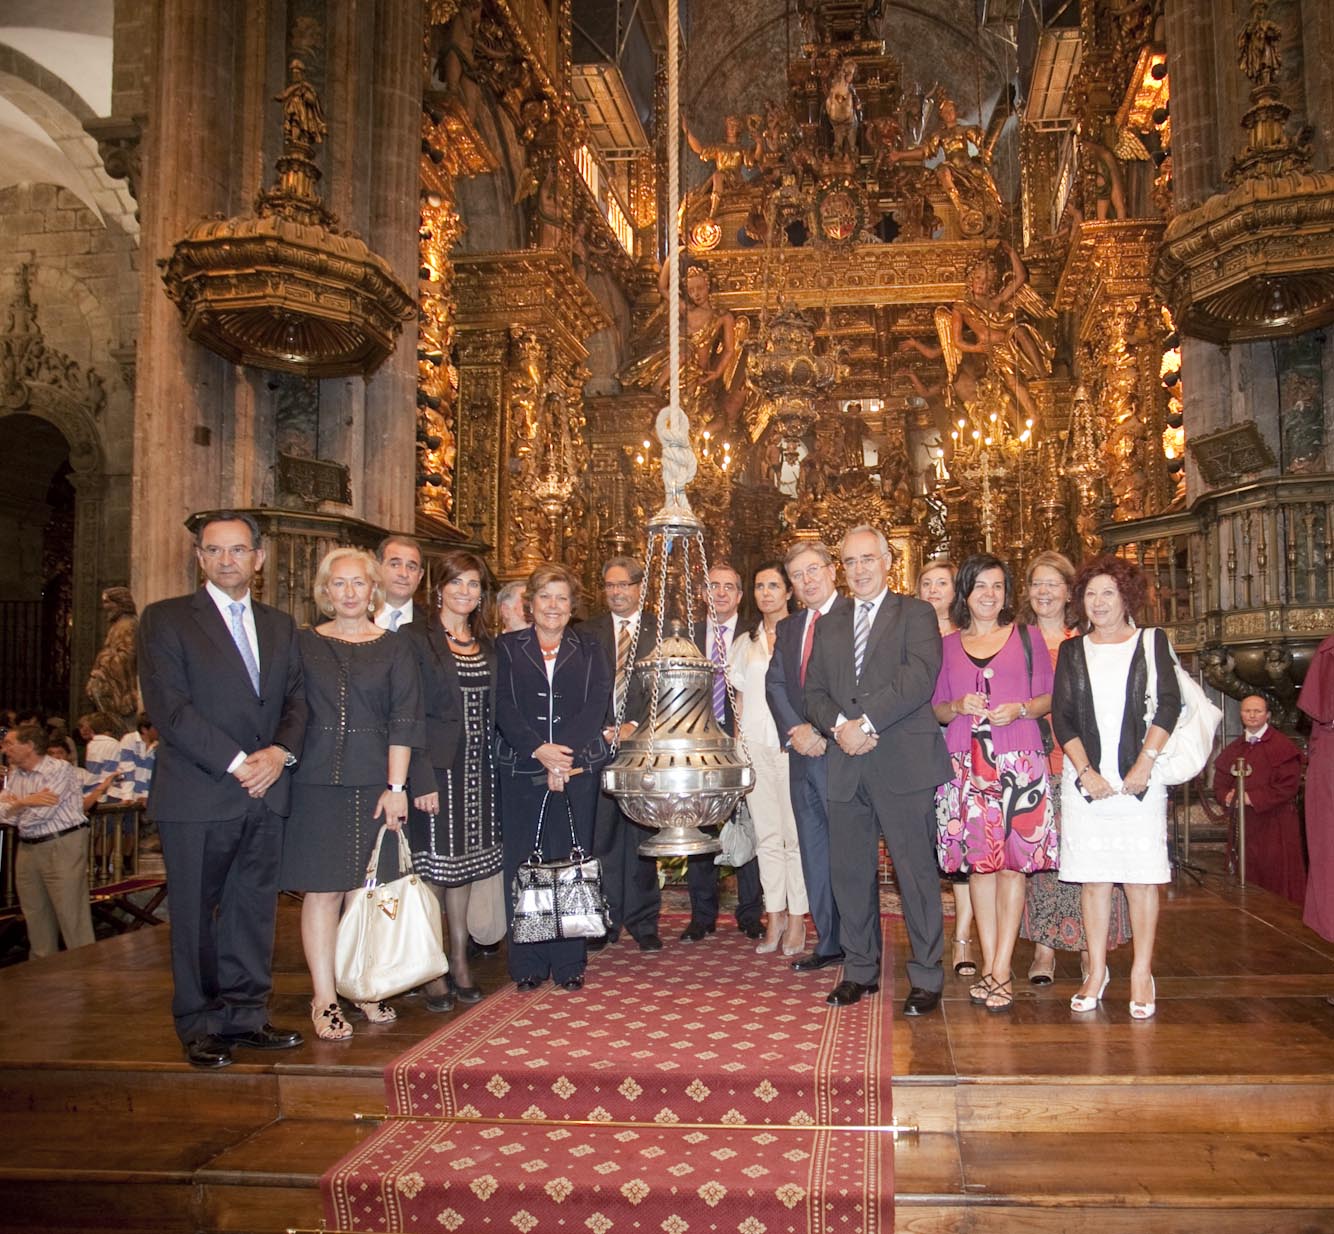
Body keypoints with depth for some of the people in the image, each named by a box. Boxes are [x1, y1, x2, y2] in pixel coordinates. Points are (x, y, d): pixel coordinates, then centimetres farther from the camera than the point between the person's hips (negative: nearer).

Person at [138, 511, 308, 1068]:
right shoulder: (165, 620, 0)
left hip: (265, 792, 4)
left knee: (254, 909, 9)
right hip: (196, 793, -4)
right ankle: (200, 1024, 17)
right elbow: (168, 708, -10)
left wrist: (280, 752, -9)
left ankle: (245, 1014, 19)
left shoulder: (279, 626, 15)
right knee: (195, 913, 5)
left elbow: (296, 701, 12)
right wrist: (236, 763, -15)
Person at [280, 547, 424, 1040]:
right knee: (323, 889, 0)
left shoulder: (395, 649, 7)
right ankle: (324, 997, 8)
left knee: (365, 890, 5)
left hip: (374, 783, 0)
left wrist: (396, 785, -6)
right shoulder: (303, 644, 8)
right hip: (318, 782, 0)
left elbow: (403, 721, 1)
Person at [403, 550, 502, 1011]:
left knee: (465, 866, 13)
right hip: (437, 768, -6)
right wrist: (421, 779, -18)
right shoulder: (416, 638, -7)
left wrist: (493, 764, 5)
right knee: (432, 869, 1)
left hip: (478, 771, 6)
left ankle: (460, 962, 23)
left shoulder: (486, 644, 11)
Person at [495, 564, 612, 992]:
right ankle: (527, 964, 11)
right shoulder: (507, 648, 9)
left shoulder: (589, 649, 11)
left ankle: (569, 961, 11)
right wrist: (539, 750, -16)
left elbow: (596, 705, -1)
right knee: (522, 864, 0)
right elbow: (503, 708, -2)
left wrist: (564, 754, -14)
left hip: (577, 768, 0)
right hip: (520, 769, 0)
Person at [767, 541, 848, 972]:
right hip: (802, 755, 7)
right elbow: (775, 684, 9)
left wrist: (825, 732, -15)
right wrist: (795, 730, -7)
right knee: (813, 851, 11)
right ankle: (829, 943, 20)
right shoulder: (787, 629, 18)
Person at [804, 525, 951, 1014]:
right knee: (850, 872, 9)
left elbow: (920, 678, -12)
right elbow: (814, 692, 12)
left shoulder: (915, 614, 3)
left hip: (903, 764, -5)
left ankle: (926, 978, 11)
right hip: (846, 766, 5)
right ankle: (859, 970, 22)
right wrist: (839, 726, -8)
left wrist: (866, 722, -16)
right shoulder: (828, 626, 19)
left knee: (916, 871, 0)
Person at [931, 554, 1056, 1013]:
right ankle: (989, 964, 12)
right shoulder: (947, 645, 12)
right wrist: (958, 707, -7)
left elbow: (1048, 697, 8)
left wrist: (1021, 709, -11)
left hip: (1018, 762, -2)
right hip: (965, 763, 2)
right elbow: (935, 708, 14)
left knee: (1012, 860, -3)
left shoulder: (1026, 636, 8)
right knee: (978, 861, 3)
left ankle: (1002, 969, 3)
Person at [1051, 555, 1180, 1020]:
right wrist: (1086, 772, -6)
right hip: (1086, 779, 2)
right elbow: (1061, 716, 5)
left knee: (1141, 877, 1)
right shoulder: (1072, 651, 11)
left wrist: (1144, 765, -11)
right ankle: (1096, 972, 12)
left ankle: (1141, 974, 9)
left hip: (1139, 778, -1)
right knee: (1094, 878, 4)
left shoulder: (1152, 642, 7)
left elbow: (1169, 706, -2)